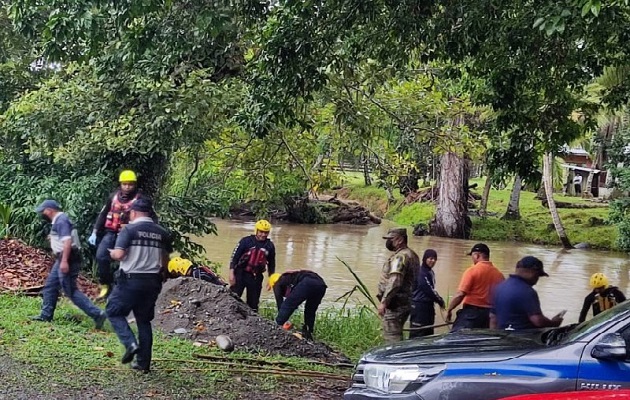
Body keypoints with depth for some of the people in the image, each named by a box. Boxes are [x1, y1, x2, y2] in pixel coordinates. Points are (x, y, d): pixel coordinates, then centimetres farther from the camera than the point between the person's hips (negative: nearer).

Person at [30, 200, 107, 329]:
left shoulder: (61, 221, -17)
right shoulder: (59, 220, 16)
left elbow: (67, 241, -27)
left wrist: (64, 261, -31)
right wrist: (54, 238, 33)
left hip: (67, 259, -11)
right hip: (63, 259, 11)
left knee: (71, 291, -10)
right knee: (50, 286, 18)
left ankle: (97, 314, -14)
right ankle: (46, 315, 26)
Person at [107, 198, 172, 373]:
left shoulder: (130, 229, -9)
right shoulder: (162, 233, 6)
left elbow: (119, 254, -16)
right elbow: (165, 260, 10)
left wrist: (112, 253, 5)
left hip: (131, 280, -5)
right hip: (153, 282, 5)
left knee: (114, 312, 11)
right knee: (144, 320, 15)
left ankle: (131, 343, -9)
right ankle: (143, 362, 15)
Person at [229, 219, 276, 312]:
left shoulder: (270, 246, 2)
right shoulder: (246, 241, -8)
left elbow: (271, 264, 14)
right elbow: (234, 257, -6)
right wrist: (231, 274, -10)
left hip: (256, 277, 3)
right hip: (241, 274, -3)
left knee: (253, 303, 9)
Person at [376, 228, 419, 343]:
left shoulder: (400, 257, -16)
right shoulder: (412, 255, 16)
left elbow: (394, 282, -27)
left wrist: (384, 302, -29)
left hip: (395, 304, -10)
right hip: (407, 302, 10)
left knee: (391, 337, -10)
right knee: (397, 334, 19)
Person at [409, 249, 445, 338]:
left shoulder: (430, 272, 14)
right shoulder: (421, 272, -14)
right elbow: (428, 289, -17)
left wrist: (439, 299, 6)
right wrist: (440, 301, -7)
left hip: (428, 305, 10)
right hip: (420, 306, -10)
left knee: (428, 332, 10)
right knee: (417, 334, -10)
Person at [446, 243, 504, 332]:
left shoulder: (472, 271, -9)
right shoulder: (498, 274, 5)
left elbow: (460, 294, -13)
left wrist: (449, 310, -3)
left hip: (471, 312, -6)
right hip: (490, 314, 6)